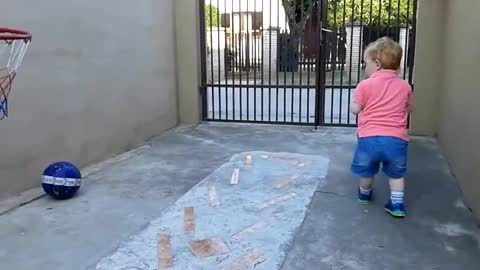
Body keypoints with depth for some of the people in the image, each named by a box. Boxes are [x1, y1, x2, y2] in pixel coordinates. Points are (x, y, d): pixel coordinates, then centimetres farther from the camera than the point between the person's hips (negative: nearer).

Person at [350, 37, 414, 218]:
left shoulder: (365, 85, -3)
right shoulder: (404, 86, 7)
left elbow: (355, 109, 0)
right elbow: (409, 109, 19)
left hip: (369, 137, -1)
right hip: (396, 139, 2)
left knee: (367, 171, 21)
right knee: (396, 174, 20)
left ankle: (365, 194, 41)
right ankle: (397, 204, 18)